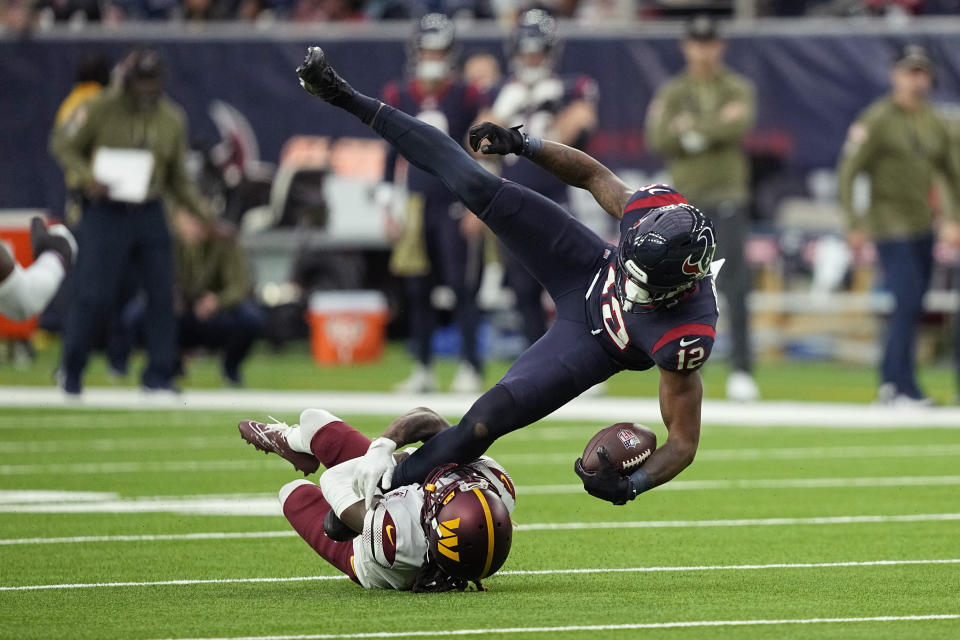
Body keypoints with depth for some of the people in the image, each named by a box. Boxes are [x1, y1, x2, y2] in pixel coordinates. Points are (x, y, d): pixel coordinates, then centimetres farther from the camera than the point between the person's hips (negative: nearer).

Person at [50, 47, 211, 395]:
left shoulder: (171, 118, 8)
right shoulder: (100, 109, -5)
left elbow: (177, 179, 13)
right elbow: (63, 145, 0)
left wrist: (204, 212, 3)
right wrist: (87, 177, -17)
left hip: (150, 215, 4)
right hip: (106, 213, -4)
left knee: (162, 294, -1)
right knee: (94, 295, -6)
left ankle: (158, 374, 8)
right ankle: (71, 371, 12)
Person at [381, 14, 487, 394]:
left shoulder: (466, 98, -3)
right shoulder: (398, 98, 6)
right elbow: (392, 153, 14)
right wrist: (387, 203, 9)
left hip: (457, 204, -3)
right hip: (417, 206, 3)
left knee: (462, 287, -8)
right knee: (417, 291, 4)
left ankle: (470, 367, -3)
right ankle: (422, 369, 12)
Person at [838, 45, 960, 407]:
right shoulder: (877, 120, -10)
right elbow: (847, 172, -11)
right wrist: (853, 225, -17)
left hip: (922, 227, 7)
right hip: (890, 225, -7)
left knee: (912, 308, 8)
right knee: (908, 304, -14)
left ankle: (890, 384, 17)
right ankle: (903, 388, -9)